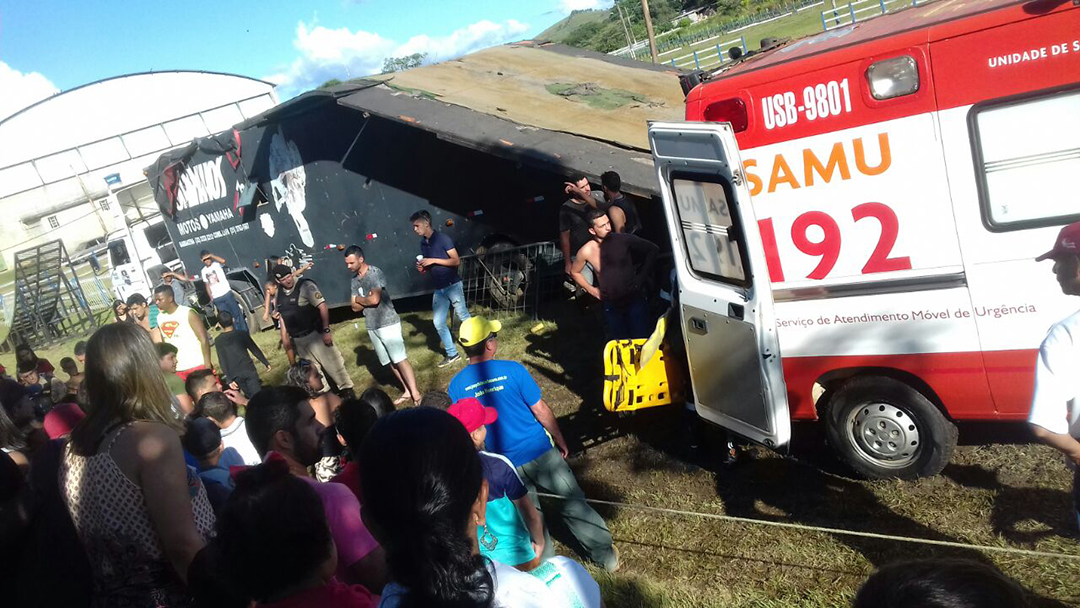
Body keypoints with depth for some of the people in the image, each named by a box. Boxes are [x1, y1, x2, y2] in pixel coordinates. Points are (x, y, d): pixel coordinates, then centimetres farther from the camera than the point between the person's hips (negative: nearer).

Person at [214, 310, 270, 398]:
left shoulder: (218, 341, 1)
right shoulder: (242, 334, 5)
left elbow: (222, 361, -5)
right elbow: (255, 350, 10)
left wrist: (229, 379, -7)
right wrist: (265, 363, 20)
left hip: (235, 376, 0)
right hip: (248, 370, 0)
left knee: (249, 396, 14)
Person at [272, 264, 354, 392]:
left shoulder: (305, 286, -13)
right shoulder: (278, 295, 5)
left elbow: (322, 307, -17)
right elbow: (282, 317, 17)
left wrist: (326, 330, -21)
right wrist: (285, 337, 15)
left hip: (315, 334, -6)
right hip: (297, 340, 6)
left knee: (332, 363, -1)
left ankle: (347, 390, 12)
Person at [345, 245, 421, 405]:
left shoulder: (375, 273, -14)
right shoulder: (354, 279, 8)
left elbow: (374, 299, -23)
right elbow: (355, 307, 5)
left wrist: (359, 299, -5)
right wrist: (367, 300, -12)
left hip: (388, 323, -7)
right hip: (372, 326, 7)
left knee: (400, 360, -5)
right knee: (389, 362, 10)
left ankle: (415, 393, 0)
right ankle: (407, 391, 19)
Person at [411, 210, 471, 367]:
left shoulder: (442, 238, -12)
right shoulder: (423, 243, 10)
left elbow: (456, 261, -15)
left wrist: (433, 260, -19)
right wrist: (422, 268, -1)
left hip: (453, 285, -7)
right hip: (439, 289, 7)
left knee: (463, 317, 2)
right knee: (439, 323, 4)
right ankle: (452, 354, 14)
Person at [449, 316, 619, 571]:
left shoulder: (456, 386, -7)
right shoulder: (512, 370, -15)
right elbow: (541, 410, -9)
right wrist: (560, 440, 6)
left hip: (504, 464, 2)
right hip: (539, 453, -2)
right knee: (573, 502, 13)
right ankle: (605, 554, 22)